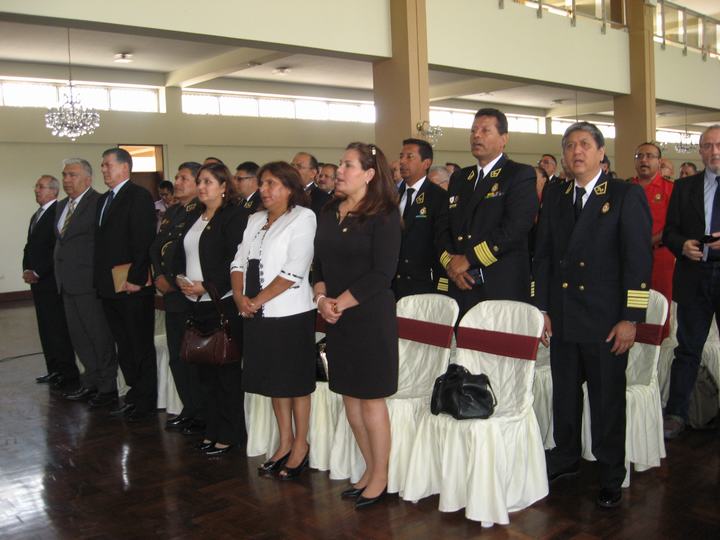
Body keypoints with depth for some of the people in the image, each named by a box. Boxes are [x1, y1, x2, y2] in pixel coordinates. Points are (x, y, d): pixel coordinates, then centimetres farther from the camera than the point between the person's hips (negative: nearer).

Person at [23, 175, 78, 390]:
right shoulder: (36, 216, 20)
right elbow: (29, 247, 22)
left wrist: (38, 273, -15)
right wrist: (27, 270, 6)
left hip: (52, 281, -9)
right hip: (38, 282, 9)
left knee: (58, 328, -7)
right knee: (46, 328, 12)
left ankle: (68, 374, -2)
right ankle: (54, 370, 20)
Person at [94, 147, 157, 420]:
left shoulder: (138, 195, -11)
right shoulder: (104, 199, 16)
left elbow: (144, 241, -18)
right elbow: (101, 242, 16)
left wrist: (135, 278, -21)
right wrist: (100, 279, 10)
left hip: (133, 285, -8)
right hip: (109, 285, 9)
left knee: (141, 344, 3)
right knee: (123, 344, 15)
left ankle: (146, 399, 14)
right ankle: (135, 392, 27)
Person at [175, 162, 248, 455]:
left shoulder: (234, 216, -8)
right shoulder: (193, 219, 17)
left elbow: (235, 261, -16)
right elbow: (181, 254, 21)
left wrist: (207, 286, -17)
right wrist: (180, 277, 1)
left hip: (222, 304, -8)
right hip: (196, 304, 8)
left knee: (227, 371, 0)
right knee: (206, 371, 13)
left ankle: (229, 434, 10)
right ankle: (212, 430, 24)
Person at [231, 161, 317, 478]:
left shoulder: (303, 218, -7)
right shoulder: (255, 220, 14)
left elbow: (294, 271, -16)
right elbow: (240, 262, 10)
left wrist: (257, 300, -15)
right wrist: (240, 296, -7)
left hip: (291, 313, -7)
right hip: (258, 314, 7)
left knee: (295, 380, 4)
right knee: (273, 379, 14)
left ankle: (300, 445, 19)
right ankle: (285, 442, 28)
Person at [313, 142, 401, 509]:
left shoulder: (383, 215, -8)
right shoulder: (329, 213, 10)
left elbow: (382, 273, -15)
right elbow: (319, 263, 12)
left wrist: (341, 304, -15)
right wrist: (322, 298, -5)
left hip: (370, 316, -6)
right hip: (335, 318, 6)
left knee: (371, 398, 1)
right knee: (349, 395, 12)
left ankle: (380, 477, 17)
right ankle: (369, 469, 27)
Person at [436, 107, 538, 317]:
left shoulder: (521, 175, -2)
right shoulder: (459, 179, 19)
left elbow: (515, 227, -14)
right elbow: (444, 226, 15)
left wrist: (468, 259, -13)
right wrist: (449, 261, -4)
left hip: (502, 287, -5)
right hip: (461, 286, 5)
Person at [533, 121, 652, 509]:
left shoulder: (627, 196, -5)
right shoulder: (554, 196, 9)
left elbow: (638, 259, -9)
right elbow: (543, 254, 10)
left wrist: (630, 319, -13)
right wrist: (542, 308, 6)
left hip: (606, 321, -4)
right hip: (562, 317, 4)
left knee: (608, 401, 7)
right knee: (564, 394, 16)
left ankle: (610, 476, 23)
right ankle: (566, 458, 35)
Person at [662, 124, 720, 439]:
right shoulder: (684, 188, 9)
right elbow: (669, 231, 9)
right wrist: (682, 245, -12)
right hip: (694, 278, 2)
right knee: (687, 349, 8)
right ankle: (676, 414, 15)